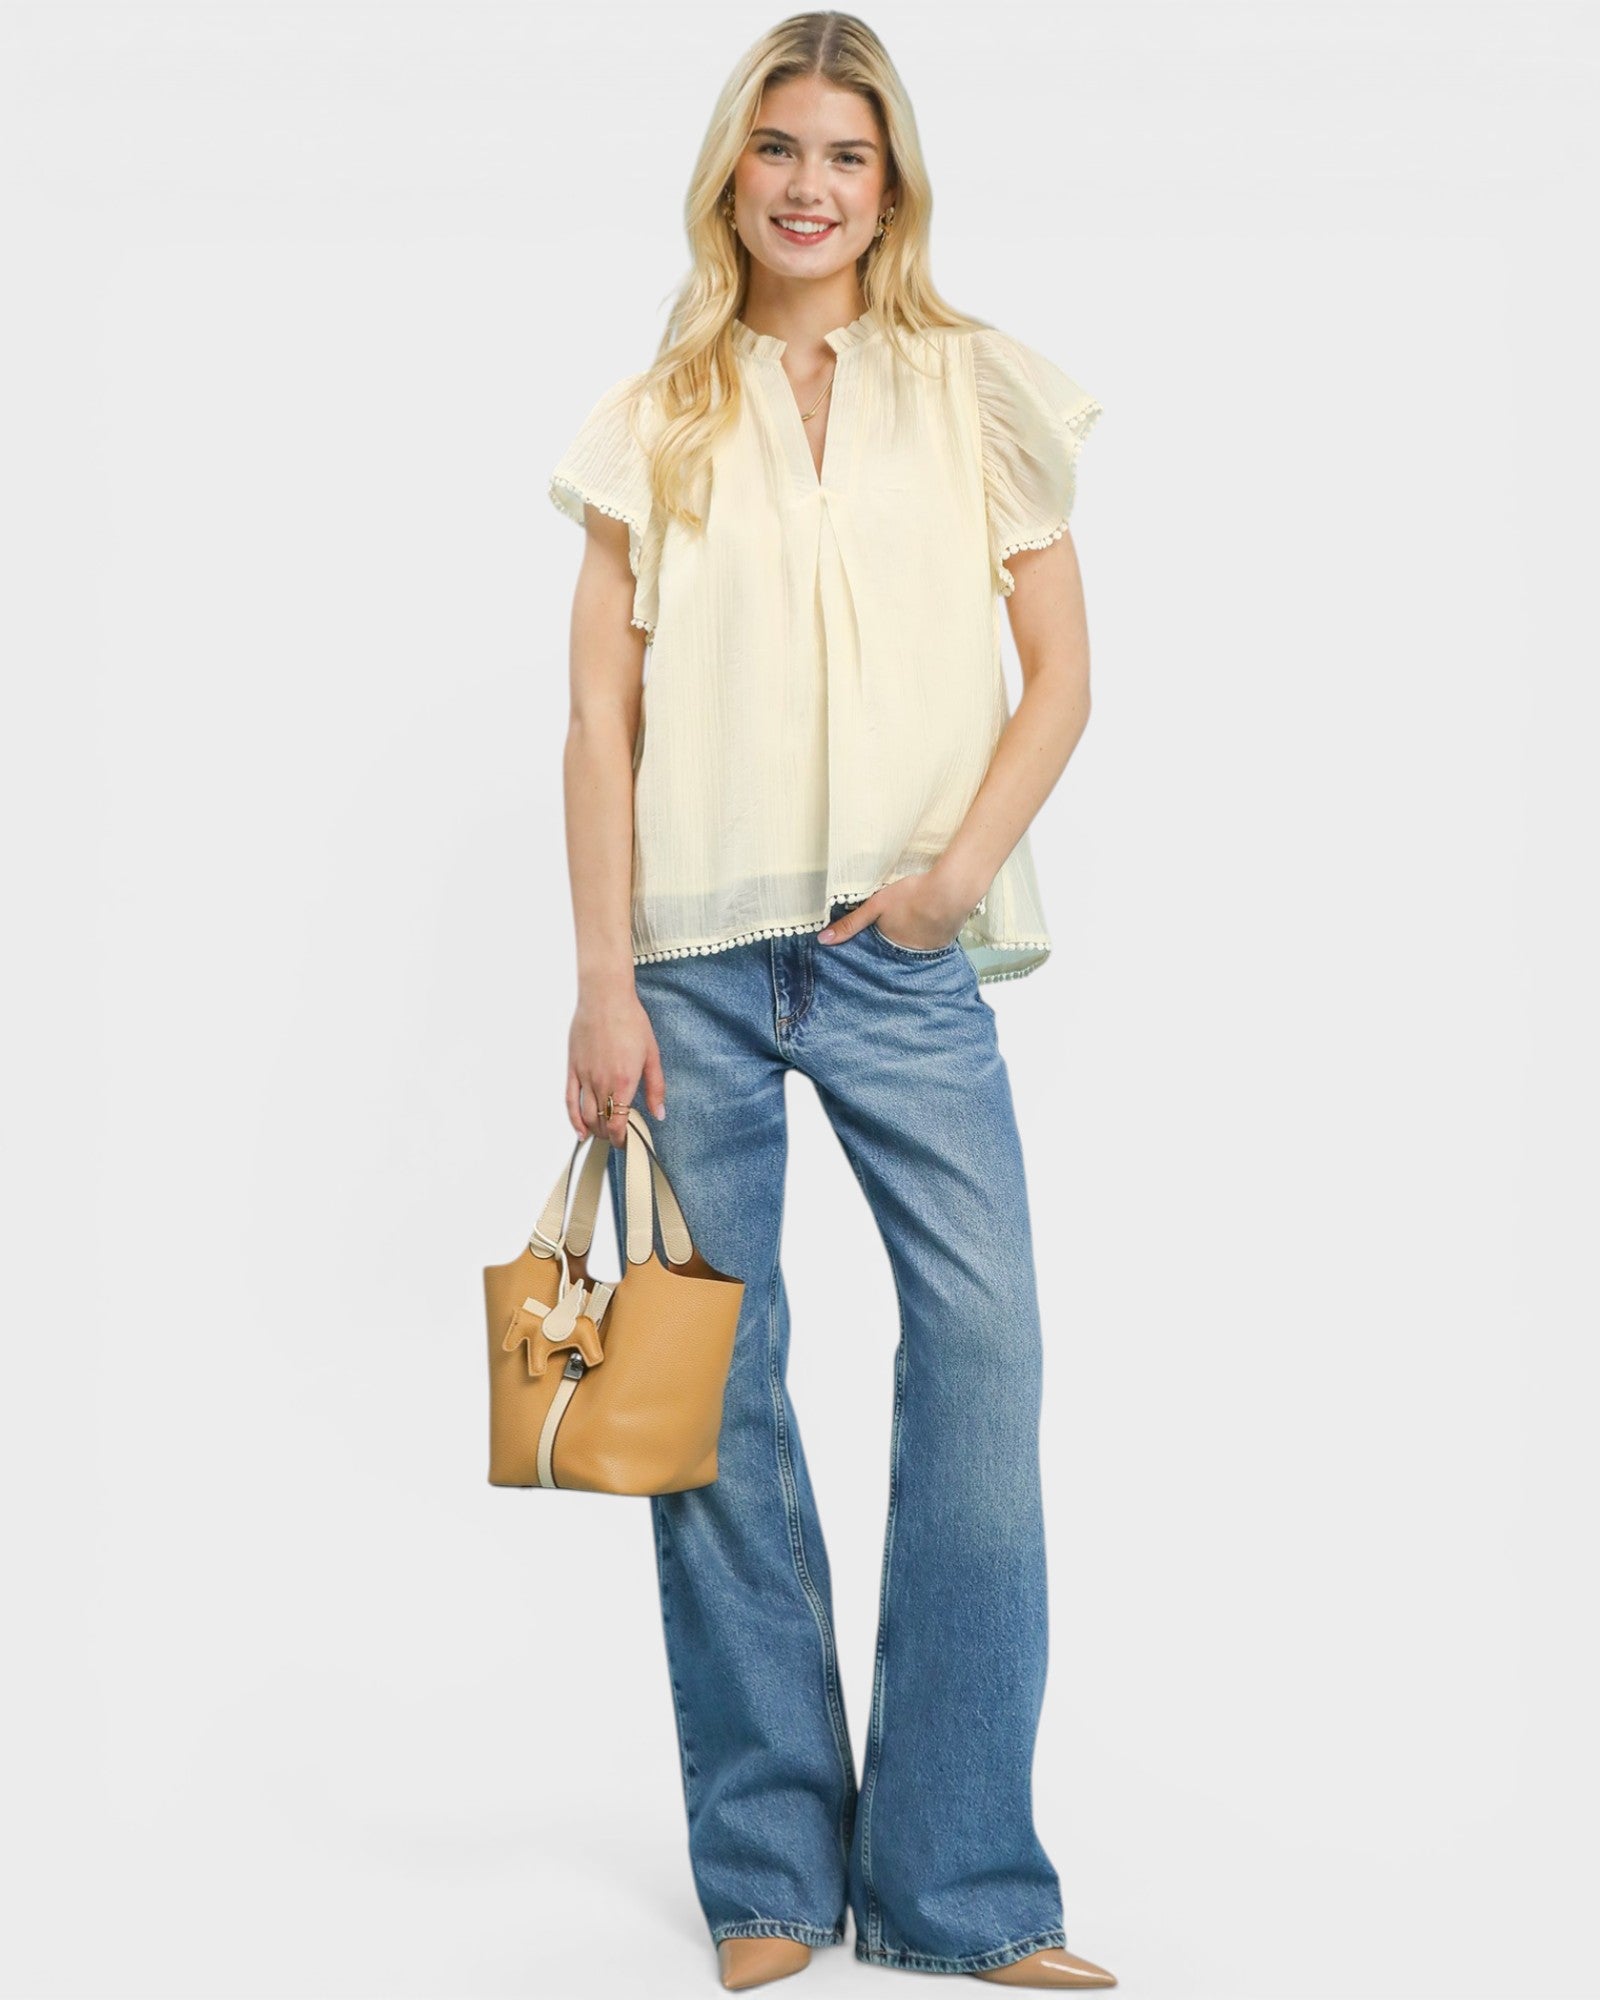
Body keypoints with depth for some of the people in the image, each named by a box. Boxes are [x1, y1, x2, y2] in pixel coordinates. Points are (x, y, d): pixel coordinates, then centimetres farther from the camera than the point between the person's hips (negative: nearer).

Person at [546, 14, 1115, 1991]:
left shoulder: (979, 391, 10)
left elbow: (1060, 672, 8)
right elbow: (602, 712, 5)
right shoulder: (655, 419, 11)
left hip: (901, 948, 0)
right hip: (696, 951, 1)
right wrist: (604, 980, -4)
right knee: (714, 1387, 3)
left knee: (985, 1342, -11)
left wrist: (969, 858, -9)